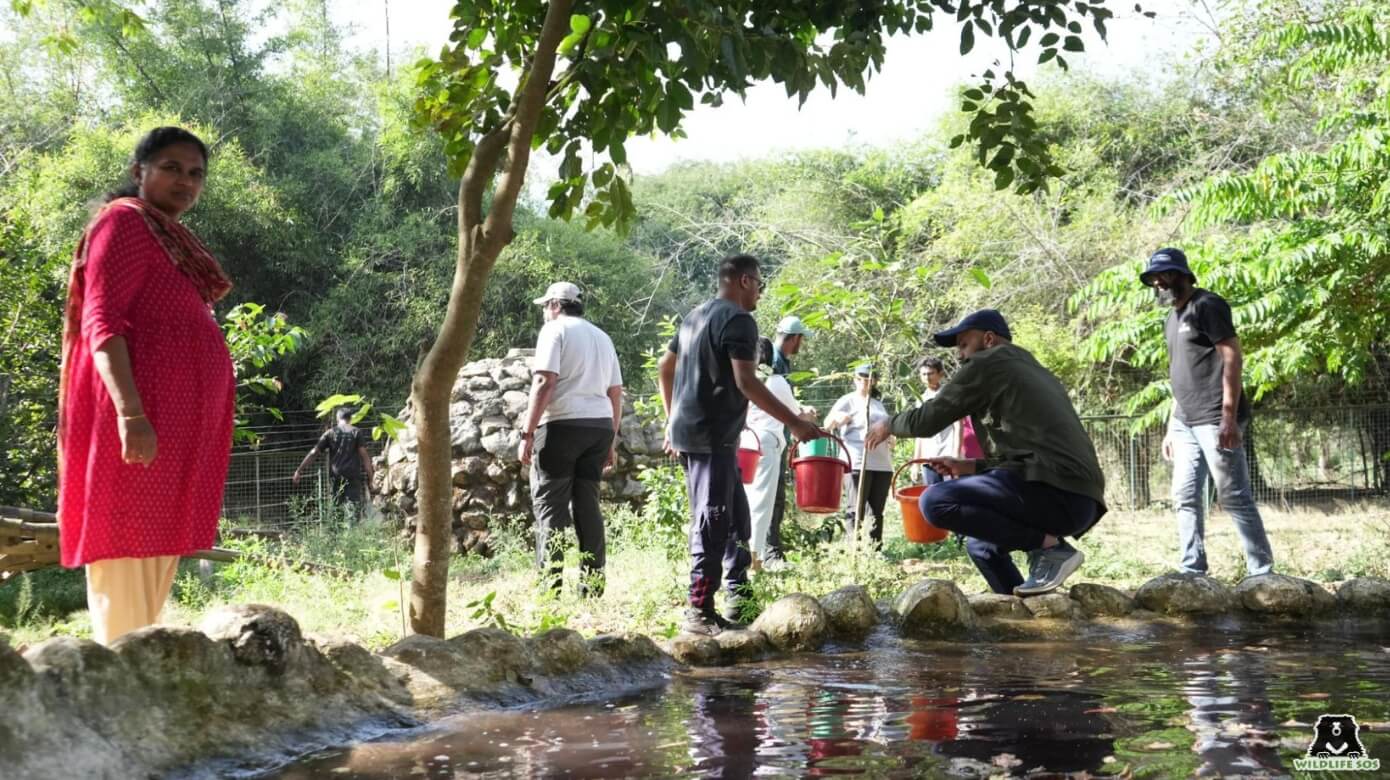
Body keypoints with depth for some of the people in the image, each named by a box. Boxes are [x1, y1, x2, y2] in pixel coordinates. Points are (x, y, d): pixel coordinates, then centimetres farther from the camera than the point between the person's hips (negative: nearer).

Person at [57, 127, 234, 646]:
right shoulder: (124, 221, -6)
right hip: (141, 413, -10)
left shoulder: (171, 235, 21)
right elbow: (103, 322, -16)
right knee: (128, 549, -10)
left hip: (175, 416, 10)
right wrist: (130, 413, -27)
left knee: (158, 553, 10)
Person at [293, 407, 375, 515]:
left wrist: (299, 471, 14)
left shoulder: (330, 433, 9)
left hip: (335, 477, 2)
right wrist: (370, 478, -3)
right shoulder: (357, 432, 3)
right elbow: (364, 455, -4)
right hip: (353, 476, -2)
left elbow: (313, 453, 8)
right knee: (355, 507, -6)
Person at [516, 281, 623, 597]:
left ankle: (550, 585, -10)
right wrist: (612, 440, 23)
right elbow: (615, 392, 19)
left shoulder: (554, 330, 0)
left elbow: (545, 382, -12)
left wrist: (528, 433, -14)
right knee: (588, 504, 9)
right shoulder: (601, 337, 21)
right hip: (600, 426, 7)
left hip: (562, 425, -6)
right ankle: (593, 587, 8)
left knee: (550, 505, -4)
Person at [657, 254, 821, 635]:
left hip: (688, 430, 10)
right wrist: (795, 423, -18)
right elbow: (746, 383, -21)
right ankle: (699, 611, -6)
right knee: (713, 525, -7)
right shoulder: (738, 320, -12)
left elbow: (664, 368, 23)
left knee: (736, 515, 15)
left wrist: (673, 420, 28)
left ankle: (737, 597, 18)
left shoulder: (697, 315, 18)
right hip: (712, 437, -10)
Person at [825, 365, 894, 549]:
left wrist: (890, 440, 11)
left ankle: (876, 549, 8)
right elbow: (827, 425, -8)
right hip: (857, 463, -6)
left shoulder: (878, 403, 22)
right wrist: (836, 419, -31)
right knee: (856, 510, -10)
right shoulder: (848, 401, 3)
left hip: (882, 464, 6)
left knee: (877, 511, 6)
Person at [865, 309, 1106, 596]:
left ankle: (1048, 546, -13)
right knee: (980, 544, 27)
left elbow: (927, 420, 3)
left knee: (935, 502, -12)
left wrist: (889, 426, 22)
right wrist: (971, 467, 25)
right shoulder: (1033, 370, 28)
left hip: (1055, 492, -9)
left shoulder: (988, 363, 2)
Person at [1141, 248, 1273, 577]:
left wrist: (1229, 416, -20)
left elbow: (1231, 357, -13)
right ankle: (1192, 571, 8)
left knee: (1235, 497, -6)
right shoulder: (1172, 319, 20)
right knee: (1185, 498, 5)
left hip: (1215, 420, -9)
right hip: (1186, 423, 9)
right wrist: (1171, 427, 19)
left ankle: (1262, 572, 0)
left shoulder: (1207, 305, -6)